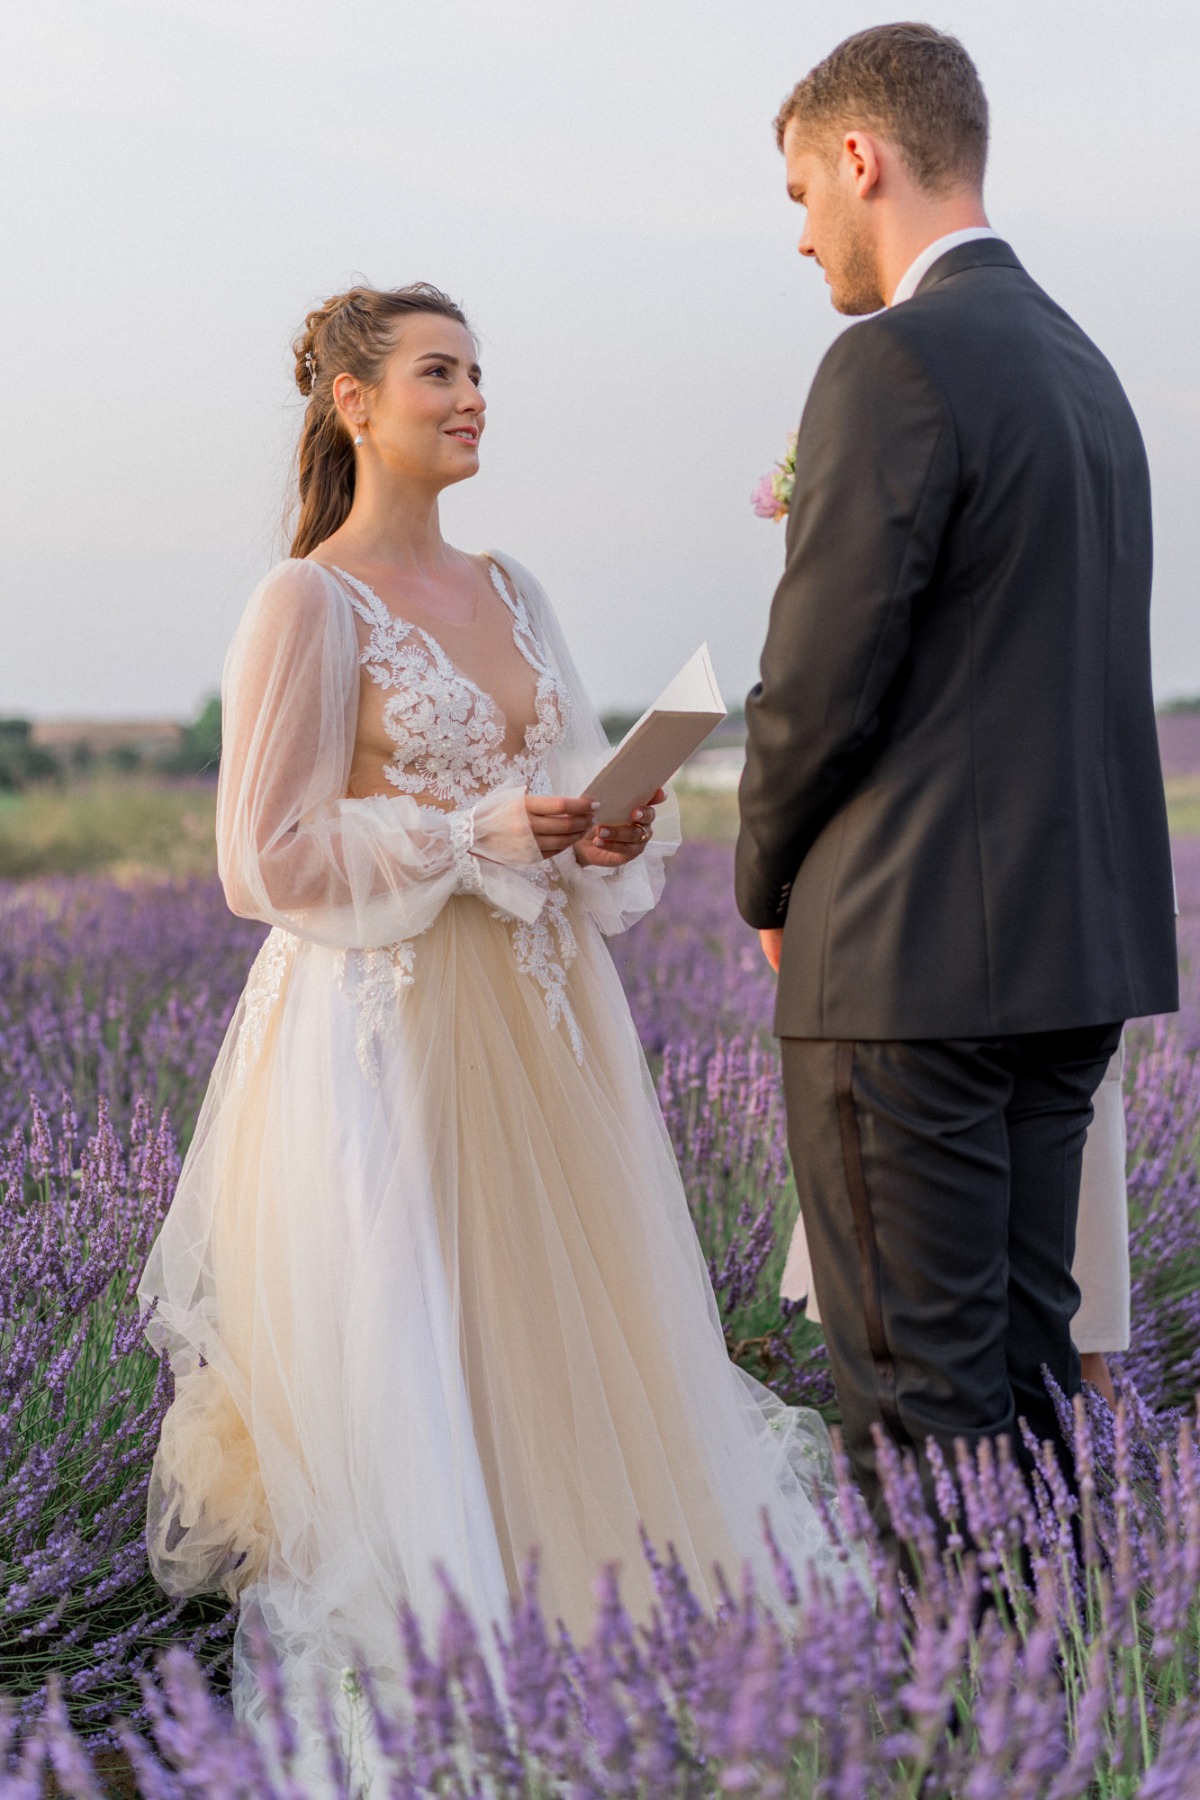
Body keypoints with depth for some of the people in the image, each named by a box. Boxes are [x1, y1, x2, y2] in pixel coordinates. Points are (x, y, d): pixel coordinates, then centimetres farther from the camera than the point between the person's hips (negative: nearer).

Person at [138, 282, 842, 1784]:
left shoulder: (507, 590, 13)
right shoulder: (310, 602, -9)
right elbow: (270, 857, -12)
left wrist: (608, 835, -4)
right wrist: (479, 836, -16)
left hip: (539, 1025, 7)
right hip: (389, 1027, -7)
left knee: (565, 1330, 11)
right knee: (400, 1353, -1)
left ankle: (582, 1598, 24)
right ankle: (417, 1645, 12)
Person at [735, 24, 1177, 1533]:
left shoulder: (896, 361, -13)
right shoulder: (1082, 367, 17)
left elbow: (821, 678, -15)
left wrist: (768, 886, 2)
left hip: (910, 957, -9)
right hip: (1075, 947, 9)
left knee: (918, 1383, -2)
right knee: (1021, 1351, 16)